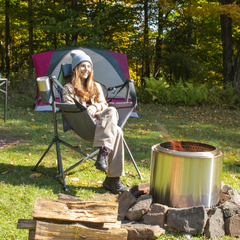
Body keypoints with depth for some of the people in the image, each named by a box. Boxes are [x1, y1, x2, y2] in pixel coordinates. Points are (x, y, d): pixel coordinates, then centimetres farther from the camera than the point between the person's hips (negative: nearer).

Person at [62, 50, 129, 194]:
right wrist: (85, 112, -14)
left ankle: (104, 153, -40)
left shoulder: (96, 86, 27)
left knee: (112, 111, -34)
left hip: (102, 121, 5)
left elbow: (104, 104, 17)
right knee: (116, 131, -33)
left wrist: (94, 108, -5)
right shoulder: (69, 88, 13)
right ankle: (113, 179, -39)